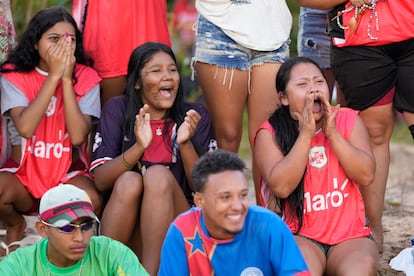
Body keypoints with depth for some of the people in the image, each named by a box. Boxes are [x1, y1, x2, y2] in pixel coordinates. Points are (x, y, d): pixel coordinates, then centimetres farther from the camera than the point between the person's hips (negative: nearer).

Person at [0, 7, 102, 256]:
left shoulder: (85, 77, -4)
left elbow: (78, 136, -19)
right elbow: (25, 128, -25)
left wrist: (66, 79, -21)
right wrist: (54, 75, -24)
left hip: (68, 174, 0)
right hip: (23, 173, 0)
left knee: (92, 200, -34)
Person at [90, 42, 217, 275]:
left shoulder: (195, 116, 3)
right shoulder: (118, 110, 3)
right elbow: (101, 180, -7)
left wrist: (185, 143, -19)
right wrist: (138, 147, -23)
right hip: (126, 234, 0)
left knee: (158, 175, -26)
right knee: (129, 181, -28)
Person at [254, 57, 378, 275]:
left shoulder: (348, 120, 7)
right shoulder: (270, 133, -1)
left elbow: (366, 176, -6)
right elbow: (281, 187, -17)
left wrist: (332, 133, -13)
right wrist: (306, 134, -17)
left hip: (350, 235, 3)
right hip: (298, 235, -3)